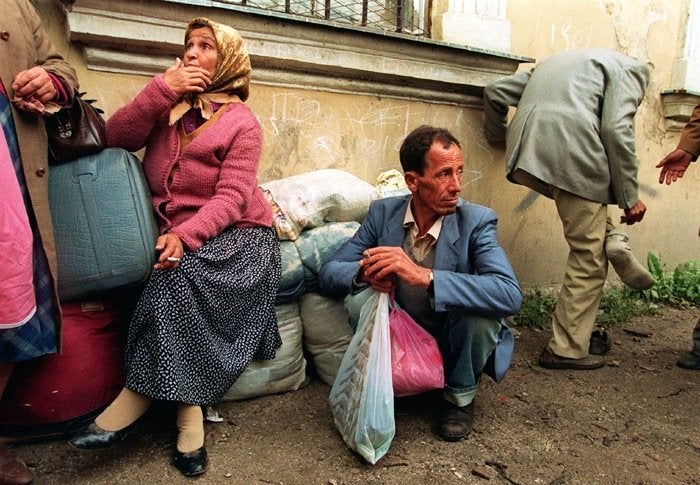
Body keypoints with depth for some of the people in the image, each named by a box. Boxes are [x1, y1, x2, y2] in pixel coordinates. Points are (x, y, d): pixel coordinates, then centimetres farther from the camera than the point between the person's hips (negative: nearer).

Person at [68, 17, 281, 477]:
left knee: (177, 279, -30)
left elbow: (231, 199, -13)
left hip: (236, 235, -4)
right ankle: (189, 410, -16)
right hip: (177, 235, 4)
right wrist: (161, 89, -10)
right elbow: (116, 138, -2)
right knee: (178, 282, -26)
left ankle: (139, 397, -14)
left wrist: (185, 236, -29)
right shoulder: (170, 105, 13)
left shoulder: (242, 122, -3)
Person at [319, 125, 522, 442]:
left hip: (457, 345, -1)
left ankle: (460, 398, -2)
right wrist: (364, 271, -33)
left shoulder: (476, 221, -19)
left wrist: (423, 275, -45)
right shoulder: (383, 212, -10)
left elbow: (510, 295, -35)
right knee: (360, 297, -25)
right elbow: (329, 272, -9)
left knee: (478, 308, -31)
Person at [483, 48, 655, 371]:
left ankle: (613, 244, 6)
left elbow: (496, 91, 29)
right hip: (574, 158, -6)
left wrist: (498, 136, 44)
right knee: (587, 259, 5)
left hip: (528, 157, 6)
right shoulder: (629, 68, 15)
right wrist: (630, 198, 1)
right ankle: (568, 349, 12)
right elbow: (616, 129, -2)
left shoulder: (558, 61, 36)